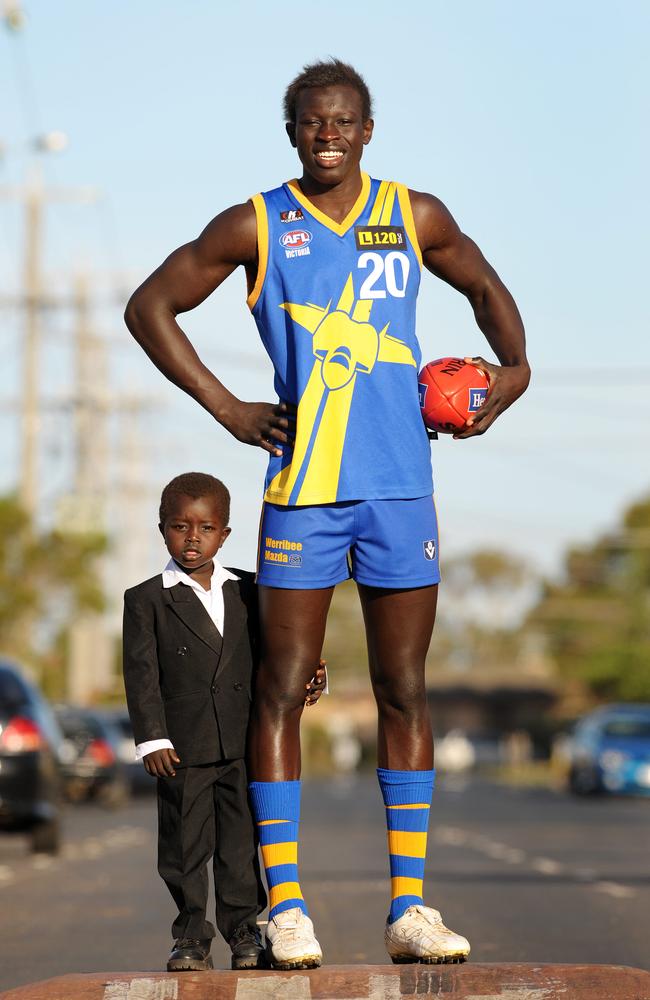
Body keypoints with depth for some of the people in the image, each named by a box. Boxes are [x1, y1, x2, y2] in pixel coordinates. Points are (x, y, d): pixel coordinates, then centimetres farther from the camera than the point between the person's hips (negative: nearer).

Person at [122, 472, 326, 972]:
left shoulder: (246, 591, 10)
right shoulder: (147, 600, 1)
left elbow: (266, 652, 17)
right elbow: (142, 674, -4)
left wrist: (305, 681, -2)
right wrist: (152, 738, -11)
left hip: (243, 743, 2)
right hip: (183, 746, -2)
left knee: (242, 841, 4)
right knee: (185, 843, 2)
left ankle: (244, 930, 12)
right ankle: (192, 936, 10)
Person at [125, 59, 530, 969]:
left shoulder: (416, 218, 8)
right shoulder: (255, 228, 1)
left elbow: (486, 288, 25)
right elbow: (150, 308, 7)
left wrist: (515, 367, 7)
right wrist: (226, 408, 0)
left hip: (399, 486, 2)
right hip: (302, 489, -2)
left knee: (404, 690, 5)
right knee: (283, 690, -4)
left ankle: (409, 906, 9)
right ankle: (284, 903, 1)